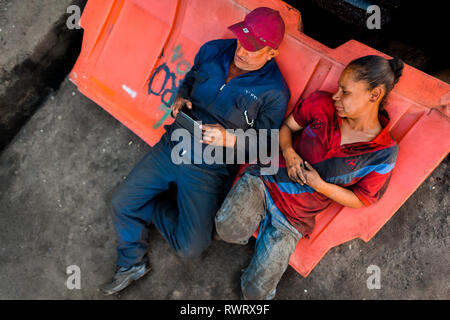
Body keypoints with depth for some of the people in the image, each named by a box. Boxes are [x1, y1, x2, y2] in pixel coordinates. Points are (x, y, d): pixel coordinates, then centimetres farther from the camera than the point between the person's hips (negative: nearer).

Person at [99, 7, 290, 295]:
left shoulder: (274, 92, -14)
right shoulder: (212, 51, 1)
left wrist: (229, 139, -24)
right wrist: (181, 98, -2)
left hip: (210, 169, -4)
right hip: (173, 145, 5)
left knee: (190, 247, -12)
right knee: (123, 203, 2)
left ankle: (150, 208, 17)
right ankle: (132, 265, 28)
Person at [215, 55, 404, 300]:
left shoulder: (384, 154, -11)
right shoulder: (321, 103, -7)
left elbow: (358, 199, -2)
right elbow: (286, 126, 8)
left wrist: (320, 185, -18)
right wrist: (288, 152, -14)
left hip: (293, 218, -1)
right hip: (266, 178, 2)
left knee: (255, 291, -6)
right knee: (229, 229, -27)